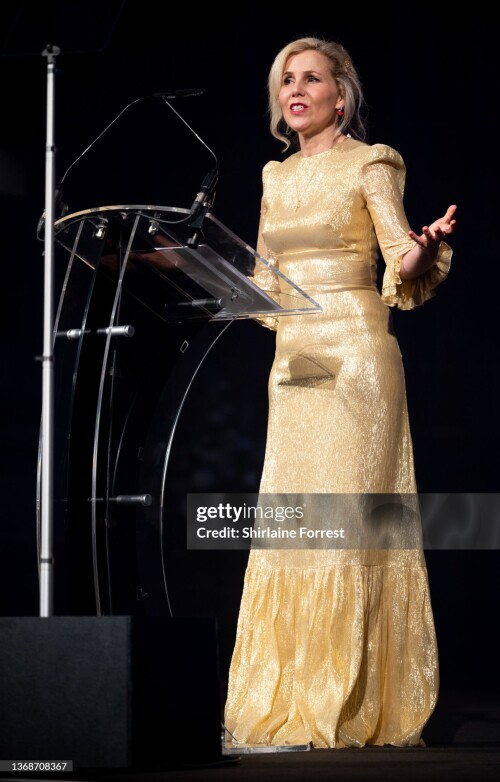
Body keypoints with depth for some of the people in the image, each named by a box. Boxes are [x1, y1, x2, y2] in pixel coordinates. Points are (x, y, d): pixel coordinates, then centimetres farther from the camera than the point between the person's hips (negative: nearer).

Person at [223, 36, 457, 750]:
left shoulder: (369, 165, -2)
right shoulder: (278, 177, 16)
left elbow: (403, 263, -10)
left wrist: (422, 251, -30)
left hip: (356, 355, -7)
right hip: (293, 358, 7)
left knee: (348, 515, -9)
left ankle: (354, 706, -5)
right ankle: (292, 699, 8)